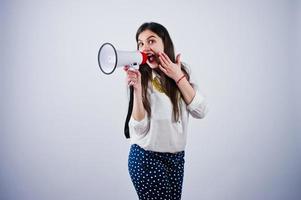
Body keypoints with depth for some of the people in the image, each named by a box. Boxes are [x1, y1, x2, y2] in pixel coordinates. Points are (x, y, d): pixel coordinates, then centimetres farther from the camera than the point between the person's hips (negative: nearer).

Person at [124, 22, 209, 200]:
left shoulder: (181, 72, 2)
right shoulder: (137, 78, -8)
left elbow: (201, 111, -7)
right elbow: (139, 129, -15)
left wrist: (179, 77, -12)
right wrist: (137, 88, -25)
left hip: (177, 157, 4)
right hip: (146, 158, -4)